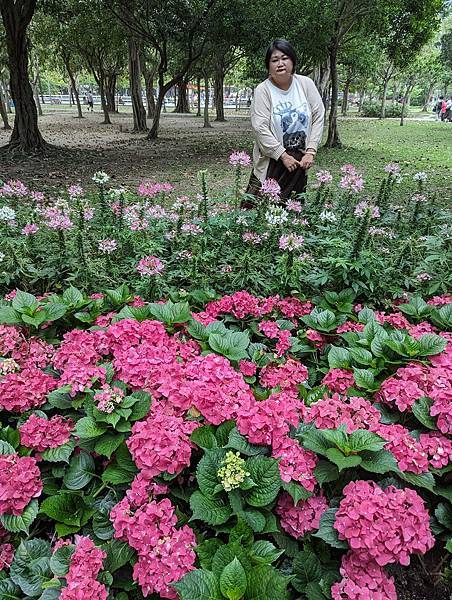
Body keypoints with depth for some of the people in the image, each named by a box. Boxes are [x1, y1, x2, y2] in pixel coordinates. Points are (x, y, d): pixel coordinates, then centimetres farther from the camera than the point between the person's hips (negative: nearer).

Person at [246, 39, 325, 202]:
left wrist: (310, 151, -7)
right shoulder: (263, 90, -8)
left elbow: (318, 117, 1)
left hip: (300, 160, 3)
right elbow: (260, 127, -15)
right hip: (271, 161, -3)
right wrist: (283, 155, -17)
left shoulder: (306, 84, 1)